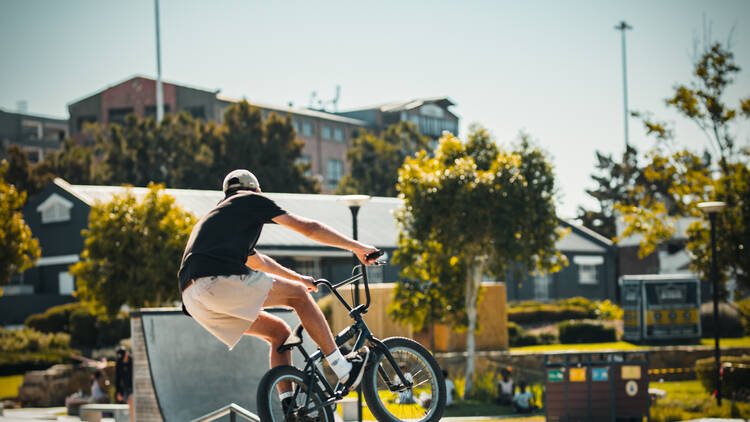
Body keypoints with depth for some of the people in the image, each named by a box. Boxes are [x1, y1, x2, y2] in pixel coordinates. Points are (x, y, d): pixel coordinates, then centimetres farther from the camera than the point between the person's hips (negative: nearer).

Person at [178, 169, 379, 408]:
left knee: (279, 332, 19)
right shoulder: (251, 200, 15)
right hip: (221, 281, -8)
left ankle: (289, 405, 10)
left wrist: (299, 278, 63)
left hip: (193, 303, 8)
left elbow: (258, 260, 52)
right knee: (298, 295, 8)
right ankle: (343, 369, 6)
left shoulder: (215, 217, 38)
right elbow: (309, 229, 13)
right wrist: (356, 247, 22)